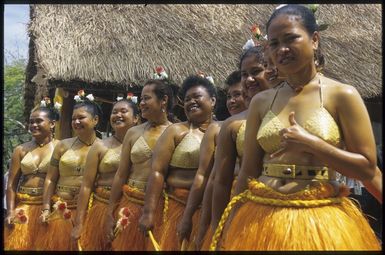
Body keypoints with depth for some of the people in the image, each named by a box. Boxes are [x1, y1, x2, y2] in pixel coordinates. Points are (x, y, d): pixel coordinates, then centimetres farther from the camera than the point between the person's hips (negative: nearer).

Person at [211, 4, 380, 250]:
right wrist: (232, 227, 7)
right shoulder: (261, 101, 4)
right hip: (261, 218, 3)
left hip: (320, 222, -2)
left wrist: (310, 144, -16)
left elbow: (368, 168, -6)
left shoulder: (342, 95, -5)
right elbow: (248, 171, 6)